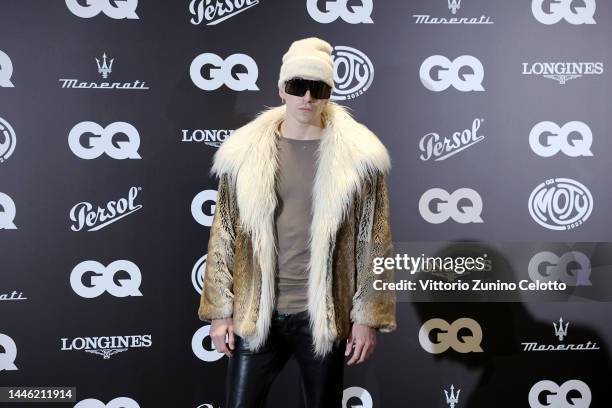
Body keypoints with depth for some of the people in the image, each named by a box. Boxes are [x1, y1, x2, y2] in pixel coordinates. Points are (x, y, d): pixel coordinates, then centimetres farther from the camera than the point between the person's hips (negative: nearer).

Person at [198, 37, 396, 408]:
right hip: (257, 315, 1)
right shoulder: (245, 153, 1)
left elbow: (374, 243, -2)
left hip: (325, 316, -1)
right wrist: (220, 311, 2)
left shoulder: (357, 156, -3)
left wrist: (368, 317, -4)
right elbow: (224, 237, 4)